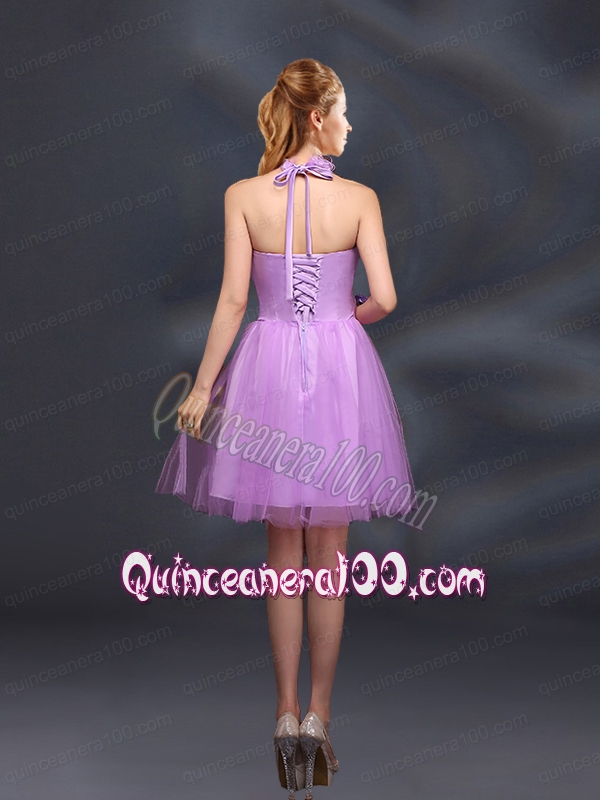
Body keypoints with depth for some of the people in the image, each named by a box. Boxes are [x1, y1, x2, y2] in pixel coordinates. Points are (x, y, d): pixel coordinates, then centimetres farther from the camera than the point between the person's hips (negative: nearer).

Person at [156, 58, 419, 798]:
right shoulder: (359, 198, -6)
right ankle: (318, 715, 13)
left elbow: (233, 300, -7)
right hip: (340, 364, -1)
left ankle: (287, 713, 12)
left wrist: (202, 387, -1)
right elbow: (383, 299, -9)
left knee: (283, 551, 12)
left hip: (269, 365, 1)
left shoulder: (243, 196, -5)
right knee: (328, 553, 9)